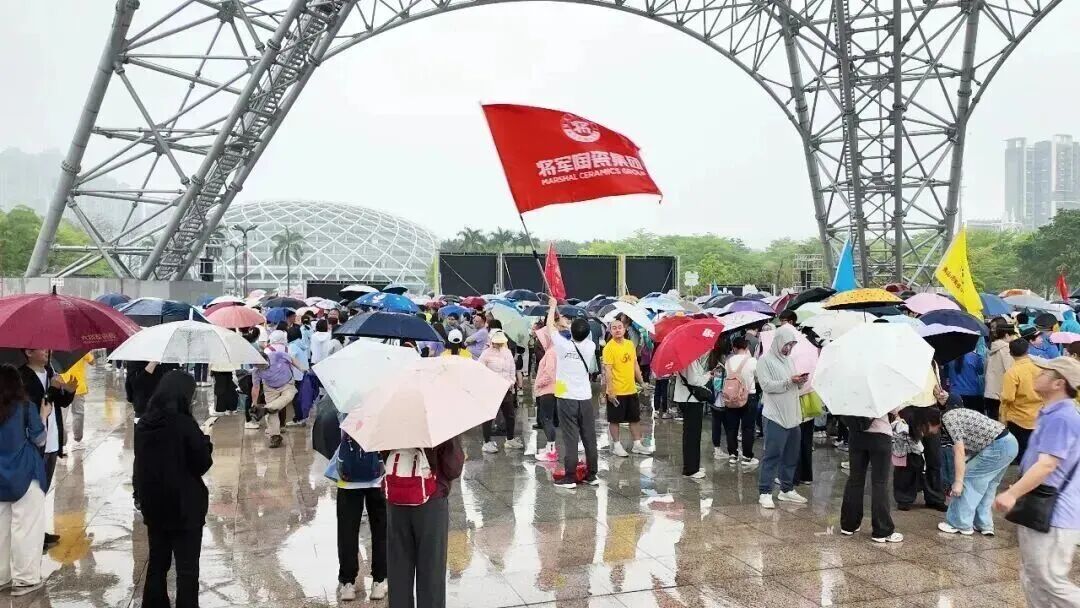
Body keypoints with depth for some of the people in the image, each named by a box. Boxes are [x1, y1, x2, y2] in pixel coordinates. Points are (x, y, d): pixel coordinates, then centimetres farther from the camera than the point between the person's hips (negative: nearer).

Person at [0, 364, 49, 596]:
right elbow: (39, 439, -3)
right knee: (26, 526, 0)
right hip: (24, 473, -5)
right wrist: (44, 416, 9)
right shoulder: (26, 406, -7)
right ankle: (25, 578, 2)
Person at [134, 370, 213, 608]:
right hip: (185, 507, -6)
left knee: (157, 562, 19)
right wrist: (205, 443, 4)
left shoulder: (144, 424, 0)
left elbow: (142, 463, 11)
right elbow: (203, 464, -12)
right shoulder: (185, 424, -19)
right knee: (187, 568, 4)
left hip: (153, 504, 6)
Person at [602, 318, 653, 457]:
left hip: (631, 390, 7)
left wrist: (641, 383, 14)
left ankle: (637, 444, 27)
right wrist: (610, 390, -21)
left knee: (635, 418, 15)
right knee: (615, 420, 6)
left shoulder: (630, 344, 6)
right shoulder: (609, 347, -15)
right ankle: (616, 445, 18)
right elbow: (607, 370, -18)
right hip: (616, 392, -7)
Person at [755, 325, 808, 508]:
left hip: (793, 415, 8)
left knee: (791, 455, 12)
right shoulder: (766, 360, -5)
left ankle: (787, 489, 24)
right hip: (775, 416, -7)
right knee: (772, 455, -6)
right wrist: (789, 381, -19)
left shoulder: (790, 360, 17)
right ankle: (764, 492, 0)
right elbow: (766, 385, -15)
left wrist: (801, 381, 1)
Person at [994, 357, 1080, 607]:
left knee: (1050, 582, -5)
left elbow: (1047, 465, -27)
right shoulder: (1053, 414, 14)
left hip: (1052, 514, -11)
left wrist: (1013, 494, -27)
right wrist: (1016, 492, 26)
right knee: (1032, 579, 15)